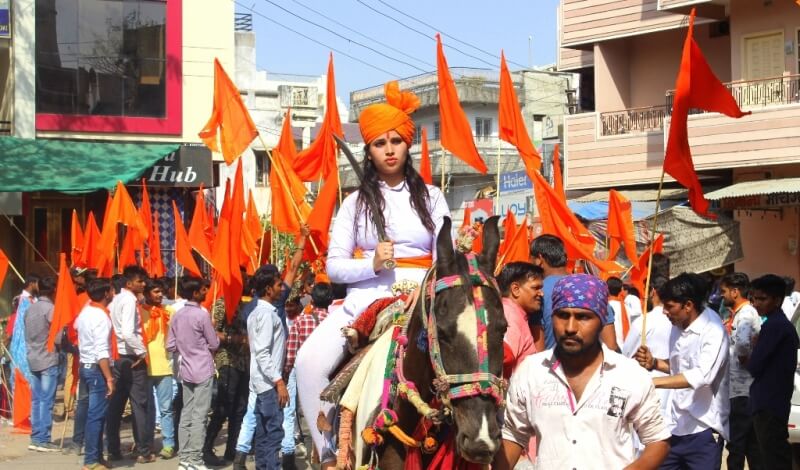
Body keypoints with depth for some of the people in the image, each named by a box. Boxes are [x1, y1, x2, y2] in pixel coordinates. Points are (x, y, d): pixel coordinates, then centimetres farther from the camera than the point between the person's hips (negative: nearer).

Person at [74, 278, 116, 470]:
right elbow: (102, 352, -26)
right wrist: (109, 377, -26)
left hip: (86, 366, 9)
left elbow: (77, 326, 30)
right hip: (96, 369, -9)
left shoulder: (86, 311, 7)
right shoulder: (101, 317, -20)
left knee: (95, 413, 14)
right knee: (96, 415, -6)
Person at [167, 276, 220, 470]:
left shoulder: (177, 316, 5)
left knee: (186, 415, 9)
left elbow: (170, 346, 7)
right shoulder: (202, 314, -14)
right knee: (199, 416, -5)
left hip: (186, 371, 6)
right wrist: (218, 337, 14)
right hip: (203, 371, -6)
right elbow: (214, 344, -7)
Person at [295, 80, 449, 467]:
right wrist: (373, 264, -14)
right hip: (365, 299, 0)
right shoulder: (356, 202, 9)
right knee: (310, 360, -25)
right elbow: (334, 266, 3)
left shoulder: (430, 197, 10)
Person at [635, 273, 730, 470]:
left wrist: (652, 382, -34)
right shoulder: (677, 327, 9)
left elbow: (702, 376, -30)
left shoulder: (713, 331, -16)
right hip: (675, 426, 7)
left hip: (703, 429, -7)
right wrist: (654, 363, 1)